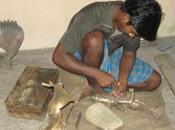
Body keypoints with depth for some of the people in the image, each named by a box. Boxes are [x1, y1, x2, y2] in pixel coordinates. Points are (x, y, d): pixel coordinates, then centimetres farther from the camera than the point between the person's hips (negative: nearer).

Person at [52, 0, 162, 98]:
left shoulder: (135, 22, -18)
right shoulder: (91, 17, -33)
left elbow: (130, 53, -4)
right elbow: (58, 56, -31)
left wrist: (123, 79, -23)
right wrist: (98, 74, -36)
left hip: (111, 56, 5)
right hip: (83, 60, -5)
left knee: (154, 80, -7)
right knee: (95, 39, -39)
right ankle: (93, 86, -15)